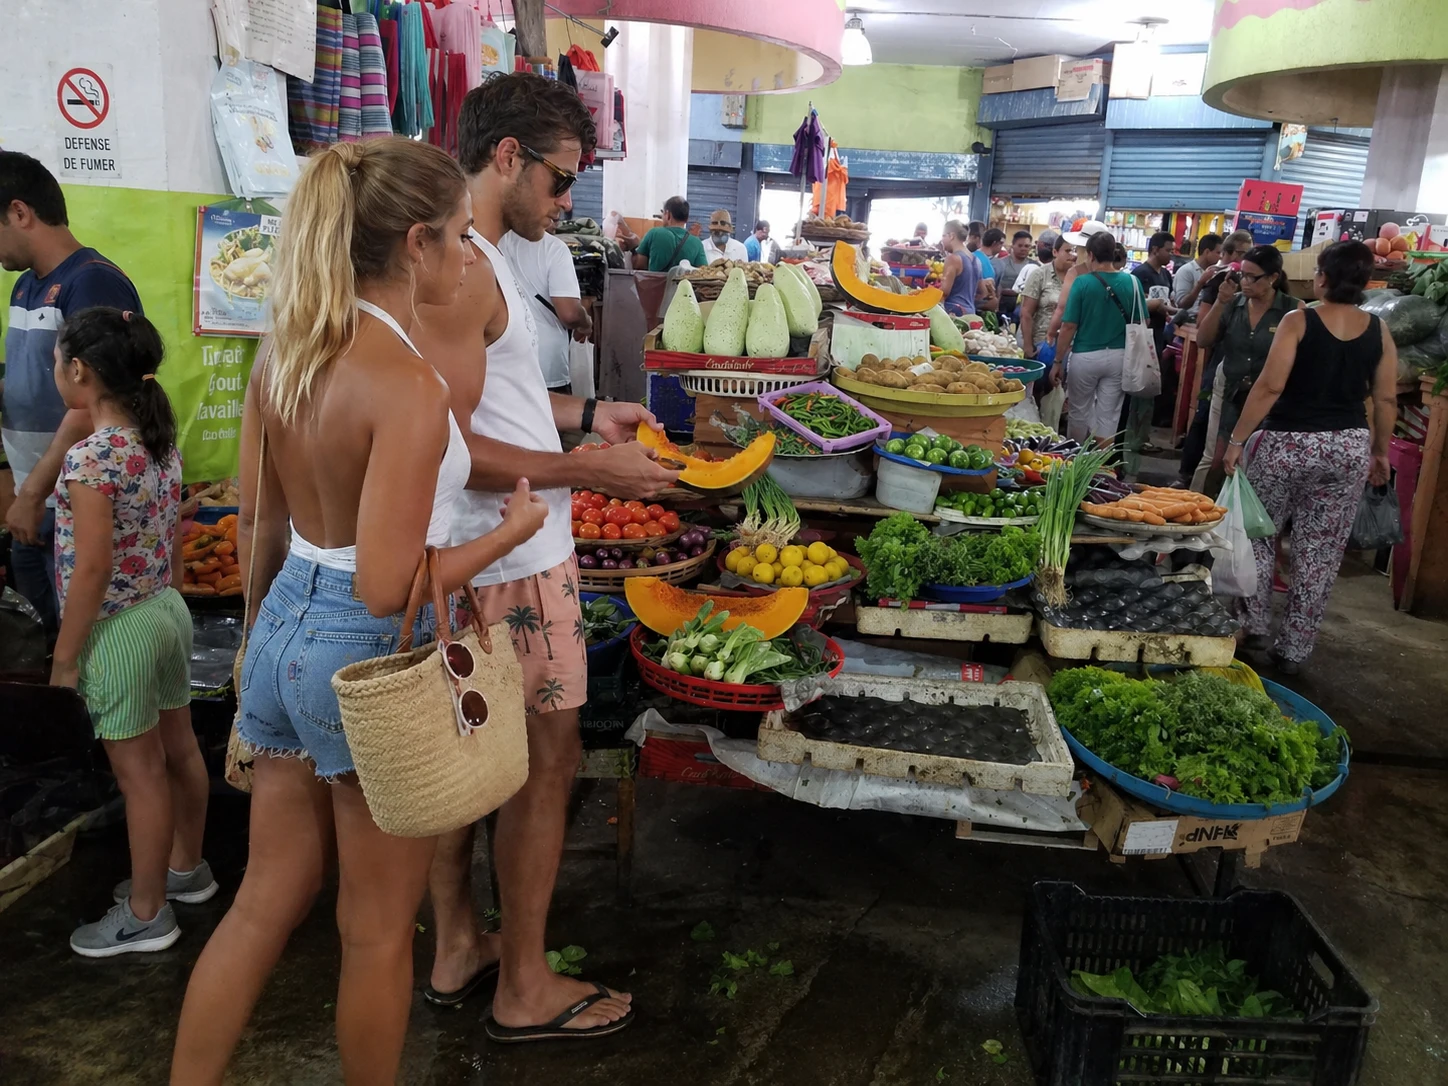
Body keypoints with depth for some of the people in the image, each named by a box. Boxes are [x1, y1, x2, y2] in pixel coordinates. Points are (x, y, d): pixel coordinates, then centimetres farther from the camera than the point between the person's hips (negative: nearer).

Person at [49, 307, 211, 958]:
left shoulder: (90, 456, -22)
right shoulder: (161, 440, 3)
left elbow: (92, 568, -22)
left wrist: (64, 659, -13)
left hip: (117, 630, -8)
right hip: (168, 611, 8)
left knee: (140, 773, 4)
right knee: (179, 749, 20)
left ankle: (146, 914, 20)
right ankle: (186, 869, 38)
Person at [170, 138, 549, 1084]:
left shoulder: (283, 356, 2)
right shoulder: (409, 385, -23)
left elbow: (259, 524, 10)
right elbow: (388, 585, -25)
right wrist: (513, 530, -11)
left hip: (286, 630, 8)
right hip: (369, 657, -8)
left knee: (267, 897, 23)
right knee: (379, 926, 14)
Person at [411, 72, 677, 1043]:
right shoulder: (463, 270, -19)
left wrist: (587, 413, 16)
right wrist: (590, 471, -18)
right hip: (512, 561, -11)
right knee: (547, 761, 3)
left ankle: (456, 948, 36)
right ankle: (525, 989, 20)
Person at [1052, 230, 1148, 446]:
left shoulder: (1082, 282, -11)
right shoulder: (1131, 282, -1)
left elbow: (1069, 326, -12)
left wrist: (1058, 361, -5)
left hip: (1085, 356, -2)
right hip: (1118, 356, 2)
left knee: (1080, 413, 14)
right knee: (1108, 417, 8)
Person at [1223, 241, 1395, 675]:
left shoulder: (1298, 321, -9)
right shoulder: (1379, 331, 3)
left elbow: (1270, 386, -16)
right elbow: (1386, 400, 6)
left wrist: (1237, 439, -11)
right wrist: (1380, 451, 18)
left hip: (1287, 443, -4)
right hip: (1350, 448, 4)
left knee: (1258, 536, 15)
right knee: (1320, 553, 9)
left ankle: (1255, 627, 18)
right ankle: (1294, 650, 17)